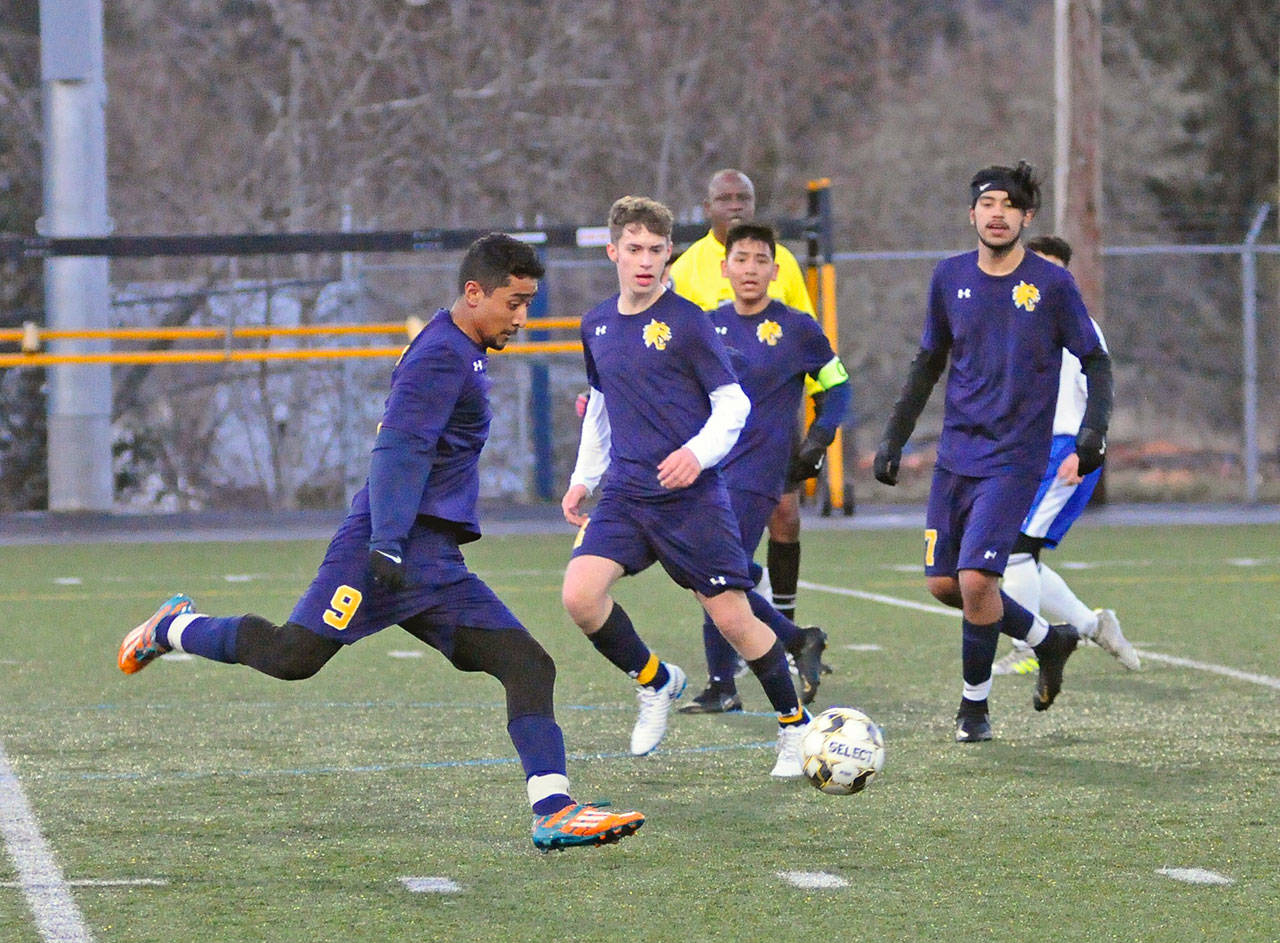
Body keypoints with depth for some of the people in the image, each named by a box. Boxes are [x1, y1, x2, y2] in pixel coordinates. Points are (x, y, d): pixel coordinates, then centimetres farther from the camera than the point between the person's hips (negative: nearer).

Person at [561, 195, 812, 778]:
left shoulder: (686, 321, -7)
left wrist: (698, 452, -22)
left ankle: (795, 726, 17)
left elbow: (733, 403, -6)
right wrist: (582, 479, 20)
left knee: (733, 620, -4)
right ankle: (654, 682, 8)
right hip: (624, 495, 5)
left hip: (691, 496, -4)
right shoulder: (597, 325, 10)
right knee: (580, 595, -17)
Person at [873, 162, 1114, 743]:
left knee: (975, 579, -17)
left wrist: (1095, 424, -15)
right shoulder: (950, 278, 5)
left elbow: (1095, 362, 2)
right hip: (957, 452, 5)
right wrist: (894, 438, 13)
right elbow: (928, 364, 16)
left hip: (1016, 456, -5)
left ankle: (974, 706, 3)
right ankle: (1049, 640, 27)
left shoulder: (1052, 284, -6)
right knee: (943, 584, 4)